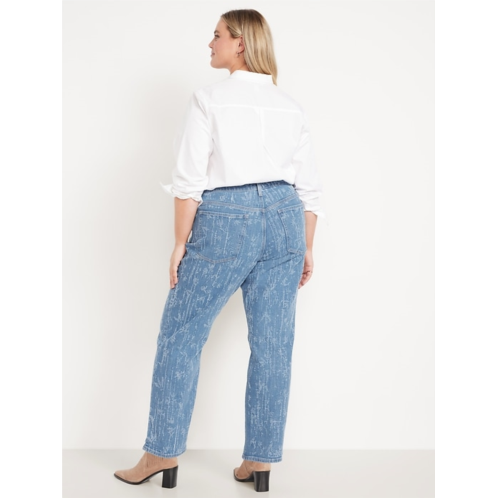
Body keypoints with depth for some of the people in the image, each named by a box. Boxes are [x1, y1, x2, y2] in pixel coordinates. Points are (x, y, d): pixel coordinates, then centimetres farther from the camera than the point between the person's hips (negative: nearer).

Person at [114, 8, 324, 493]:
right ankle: (261, 460, 16)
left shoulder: (209, 98, -3)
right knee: (273, 344, 7)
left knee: (181, 335, 8)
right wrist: (306, 249, 15)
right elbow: (310, 187, 9)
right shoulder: (290, 106, 11)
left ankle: (162, 453, 15)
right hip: (284, 220, 5)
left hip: (225, 219, -5)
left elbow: (190, 180, -10)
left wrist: (181, 243, -3)